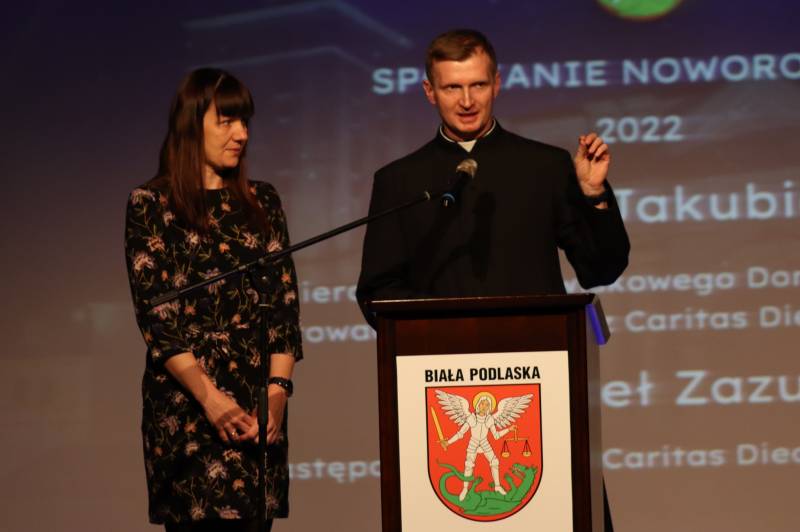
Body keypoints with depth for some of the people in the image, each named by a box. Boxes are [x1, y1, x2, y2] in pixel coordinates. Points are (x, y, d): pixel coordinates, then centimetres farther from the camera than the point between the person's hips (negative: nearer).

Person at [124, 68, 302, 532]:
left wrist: (279, 388, -6)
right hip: (185, 402, -3)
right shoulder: (151, 204, 1)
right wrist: (209, 396, -13)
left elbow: (285, 300, 8)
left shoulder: (262, 202, 13)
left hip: (260, 404, 3)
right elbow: (154, 311, -5)